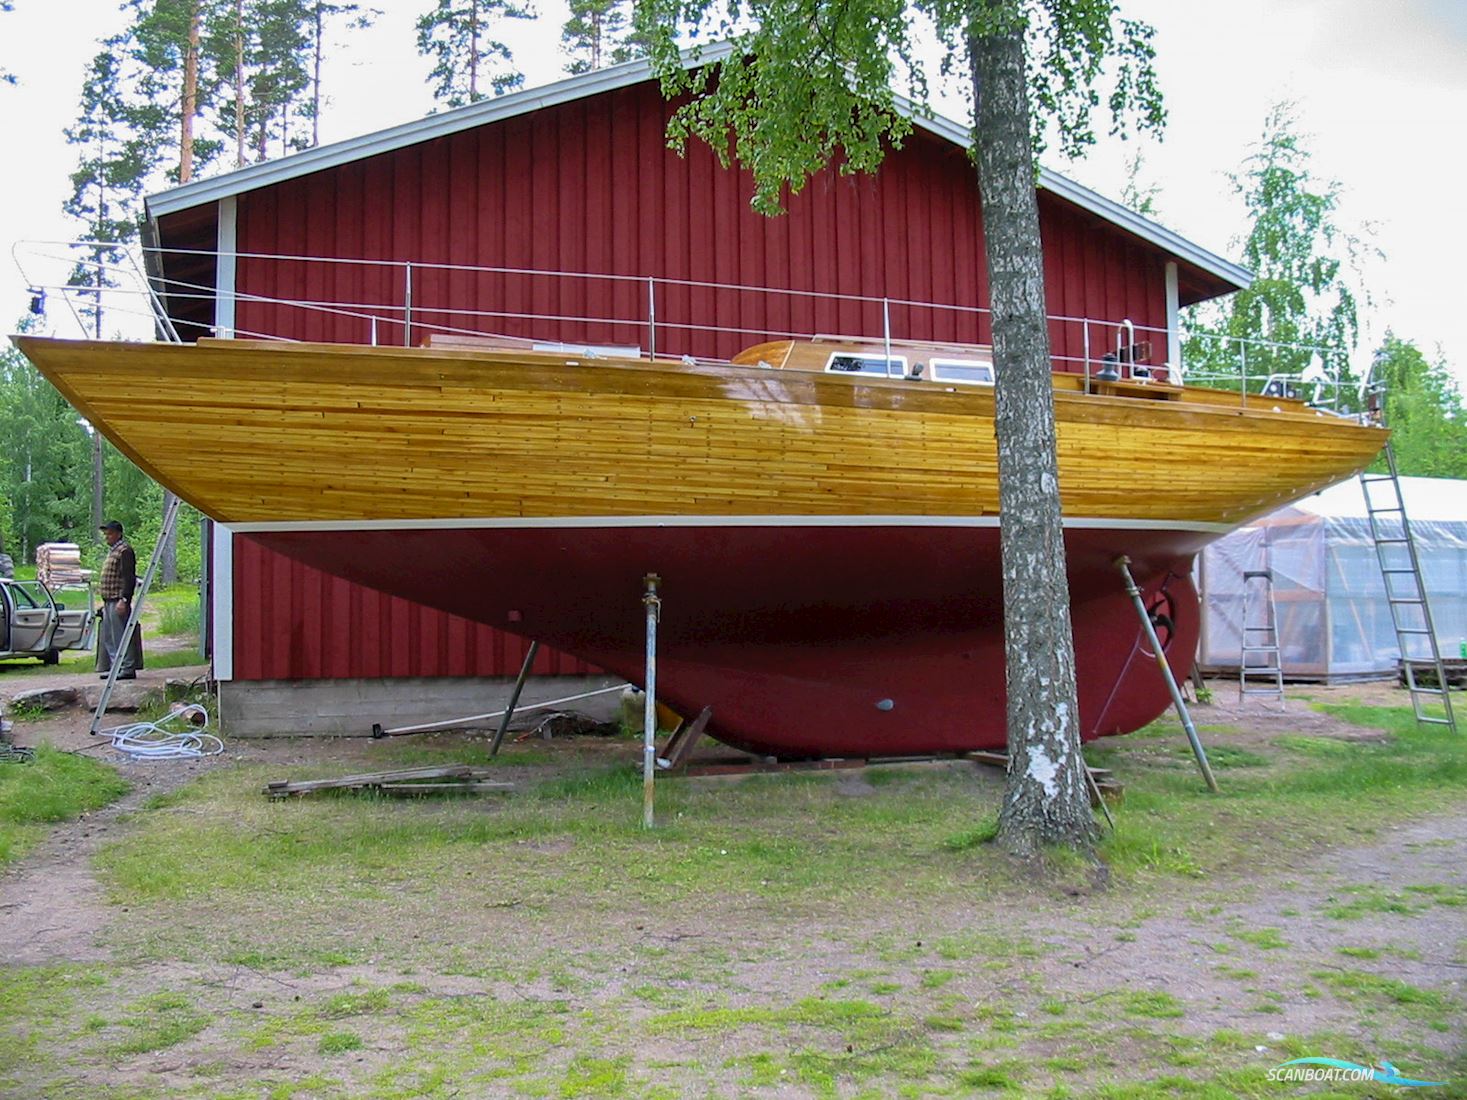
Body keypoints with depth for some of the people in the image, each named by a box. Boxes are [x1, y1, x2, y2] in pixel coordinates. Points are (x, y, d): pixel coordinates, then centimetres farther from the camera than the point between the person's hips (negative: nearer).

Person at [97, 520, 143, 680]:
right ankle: (115, 667, 18)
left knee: (121, 635, -9)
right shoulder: (112, 551, 20)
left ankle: (128, 668, -7)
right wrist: (105, 601, 23)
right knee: (108, 637, 12)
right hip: (109, 601, 10)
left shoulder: (125, 551, -11)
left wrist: (124, 600, -24)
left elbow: (129, 578, -18)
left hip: (118, 601, -10)